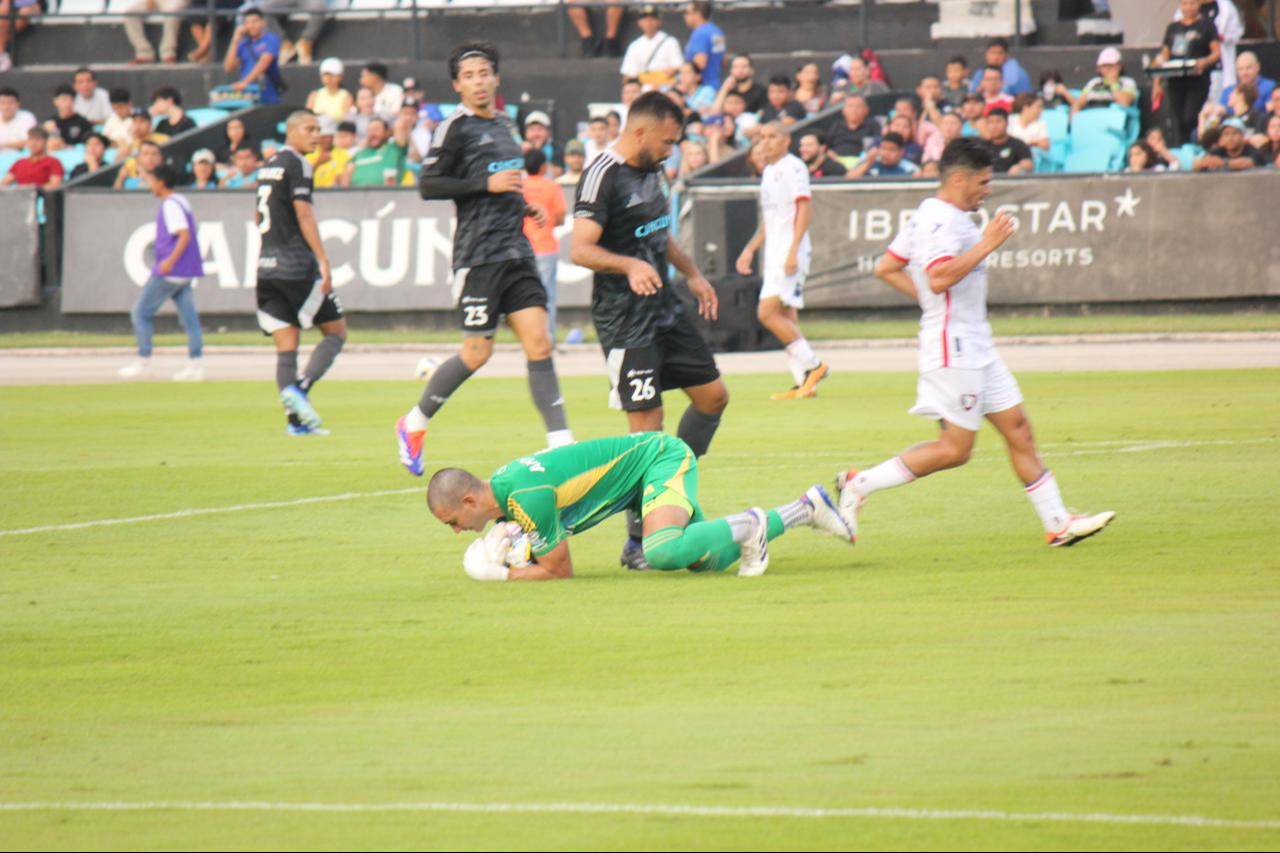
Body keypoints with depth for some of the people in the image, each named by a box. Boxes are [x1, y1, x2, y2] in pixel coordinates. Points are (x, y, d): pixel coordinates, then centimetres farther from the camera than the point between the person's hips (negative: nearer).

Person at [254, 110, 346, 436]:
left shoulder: (268, 166, 17)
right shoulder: (297, 164, -7)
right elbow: (304, 214, -16)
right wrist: (323, 260, -18)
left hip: (267, 266, 7)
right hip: (297, 265, -7)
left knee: (286, 346, 4)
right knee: (336, 331, 3)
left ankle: (296, 419, -3)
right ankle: (300, 389, -16)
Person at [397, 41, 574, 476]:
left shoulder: (505, 126, 18)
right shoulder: (456, 128, -6)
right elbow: (427, 185, -12)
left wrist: (525, 207, 14)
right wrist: (487, 184, -16)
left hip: (516, 251, 7)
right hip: (478, 255, -7)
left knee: (539, 343, -4)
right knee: (477, 353, -4)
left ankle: (561, 443, -7)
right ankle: (414, 424, 16)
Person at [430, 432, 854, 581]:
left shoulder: (526, 495, -30)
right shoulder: (498, 485, -1)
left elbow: (560, 570, -21)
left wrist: (502, 575, -14)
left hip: (662, 457, -9)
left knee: (662, 552, -34)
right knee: (709, 562, 7)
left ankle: (745, 527, -10)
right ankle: (806, 508, 20)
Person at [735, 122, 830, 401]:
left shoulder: (793, 167, -9)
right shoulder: (769, 171, 19)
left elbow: (805, 208, -17)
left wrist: (793, 251, -23)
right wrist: (750, 249, 25)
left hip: (790, 252, -9)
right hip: (774, 254, 9)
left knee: (767, 312, -17)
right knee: (786, 318, 6)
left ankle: (812, 364, -11)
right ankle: (804, 384, 7)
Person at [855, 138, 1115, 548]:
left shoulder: (932, 217, 16)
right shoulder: (941, 220, -16)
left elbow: (885, 268, 21)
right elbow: (939, 277, -32)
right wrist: (987, 244, -25)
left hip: (975, 347, 11)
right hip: (953, 349, -11)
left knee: (1018, 429, 8)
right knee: (955, 448, -8)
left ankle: (1058, 523, 8)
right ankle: (860, 484, -2)